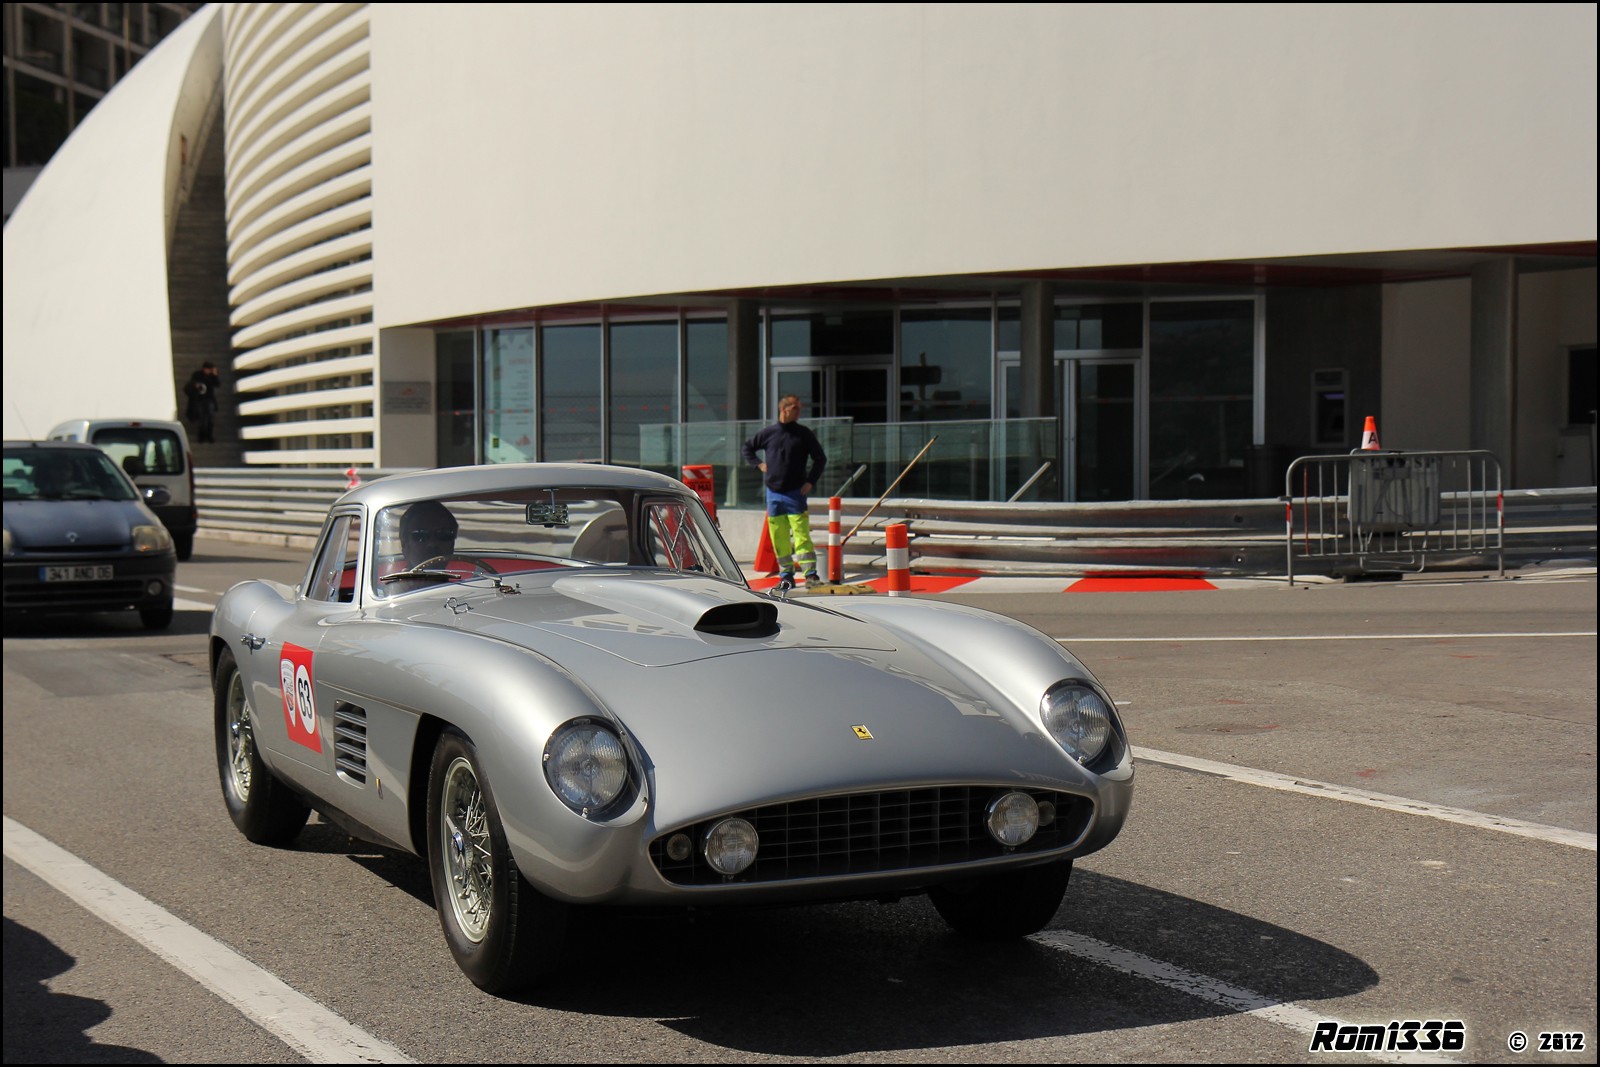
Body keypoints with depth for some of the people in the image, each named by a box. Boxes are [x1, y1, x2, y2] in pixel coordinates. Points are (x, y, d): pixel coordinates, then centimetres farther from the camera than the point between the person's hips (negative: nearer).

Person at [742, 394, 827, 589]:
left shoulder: (804, 434, 1)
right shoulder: (769, 433, 6)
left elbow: (820, 458, 5)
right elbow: (748, 448, 21)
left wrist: (810, 482, -3)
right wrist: (758, 464, 7)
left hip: (796, 492, -3)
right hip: (773, 493, 3)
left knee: (801, 533, -10)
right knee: (778, 536, 4)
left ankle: (810, 573, -10)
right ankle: (786, 575, 12)